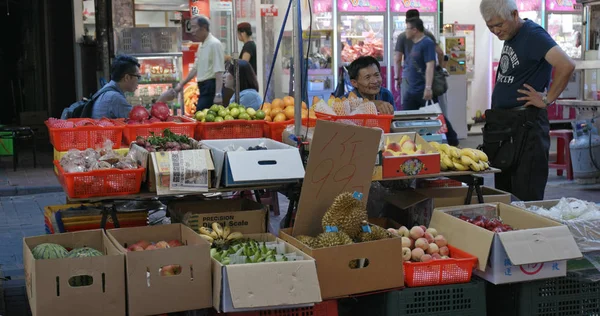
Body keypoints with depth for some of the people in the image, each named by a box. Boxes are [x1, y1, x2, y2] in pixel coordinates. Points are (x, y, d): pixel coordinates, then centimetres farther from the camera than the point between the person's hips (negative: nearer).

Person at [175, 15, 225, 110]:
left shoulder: (214, 44, -13)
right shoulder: (201, 46, 16)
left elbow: (219, 71, -20)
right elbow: (196, 68, 27)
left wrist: (218, 94, -26)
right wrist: (182, 84, 31)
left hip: (211, 87, -9)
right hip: (204, 88, 9)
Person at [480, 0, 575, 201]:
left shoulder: (533, 35, -14)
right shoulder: (509, 37, 13)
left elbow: (566, 66, -27)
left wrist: (547, 100, -17)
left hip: (525, 125, -9)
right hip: (501, 124, 9)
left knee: (526, 198, -5)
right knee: (503, 195, 15)